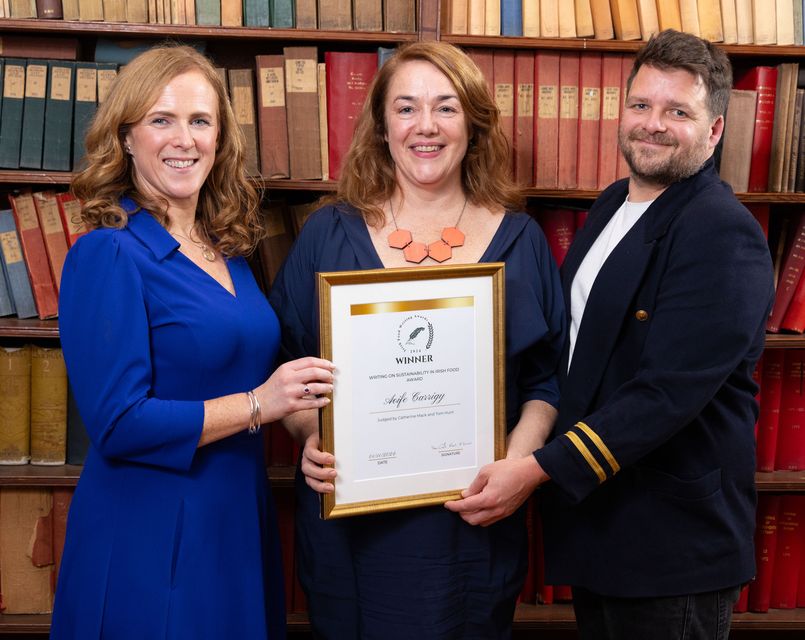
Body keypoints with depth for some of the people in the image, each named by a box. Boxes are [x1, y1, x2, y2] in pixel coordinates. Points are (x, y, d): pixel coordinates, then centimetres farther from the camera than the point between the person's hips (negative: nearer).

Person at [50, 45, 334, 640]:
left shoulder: (229, 250, 6)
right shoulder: (108, 255, -15)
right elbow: (117, 423, -21)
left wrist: (303, 399, 1)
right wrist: (258, 403, -20)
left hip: (240, 524, 7)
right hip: (148, 539, -7)